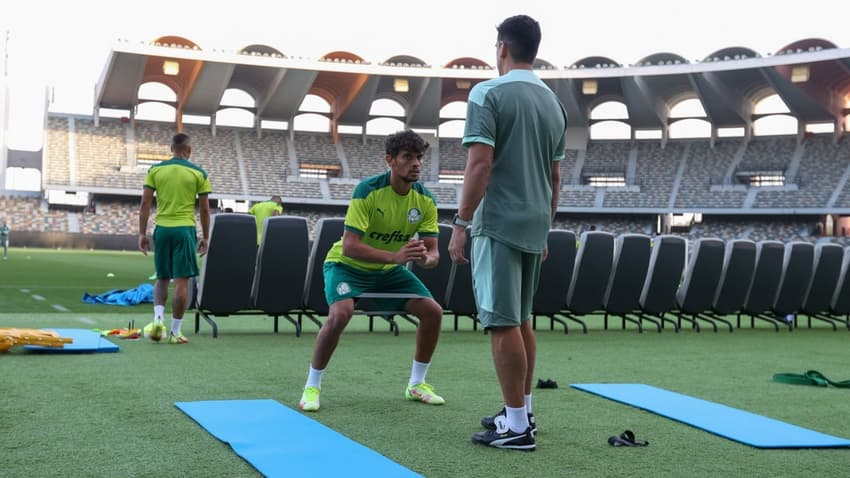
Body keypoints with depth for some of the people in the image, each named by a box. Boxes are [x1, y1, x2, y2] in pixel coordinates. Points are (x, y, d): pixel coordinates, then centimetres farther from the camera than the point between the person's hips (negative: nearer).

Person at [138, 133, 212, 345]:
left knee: (162, 278, 17)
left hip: (162, 228, 3)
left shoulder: (155, 170, 5)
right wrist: (205, 237, 10)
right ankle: (175, 331, 3)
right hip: (185, 230, -3)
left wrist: (142, 233, 6)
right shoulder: (198, 173, 0)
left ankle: (157, 319, -2)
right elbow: (204, 209, 2)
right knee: (181, 281, 1)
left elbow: (145, 204, 1)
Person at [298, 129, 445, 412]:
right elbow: (349, 246, -33)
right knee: (341, 313, -31)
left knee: (433, 311, -6)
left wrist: (426, 258, -37)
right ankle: (312, 386, -12)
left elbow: (433, 251, -11)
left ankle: (416, 384, 13)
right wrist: (394, 256, -46)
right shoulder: (368, 190, -27)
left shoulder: (425, 199, -12)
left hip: (389, 270, 5)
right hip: (348, 264, -5)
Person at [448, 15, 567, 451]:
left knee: (503, 324, -5)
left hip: (499, 224, -8)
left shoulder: (489, 94, -9)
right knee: (521, 320, 17)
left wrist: (461, 223, -13)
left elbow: (480, 164, -17)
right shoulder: (553, 102, 13)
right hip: (534, 225, 8)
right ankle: (522, 410, 25)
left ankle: (517, 427, -2)